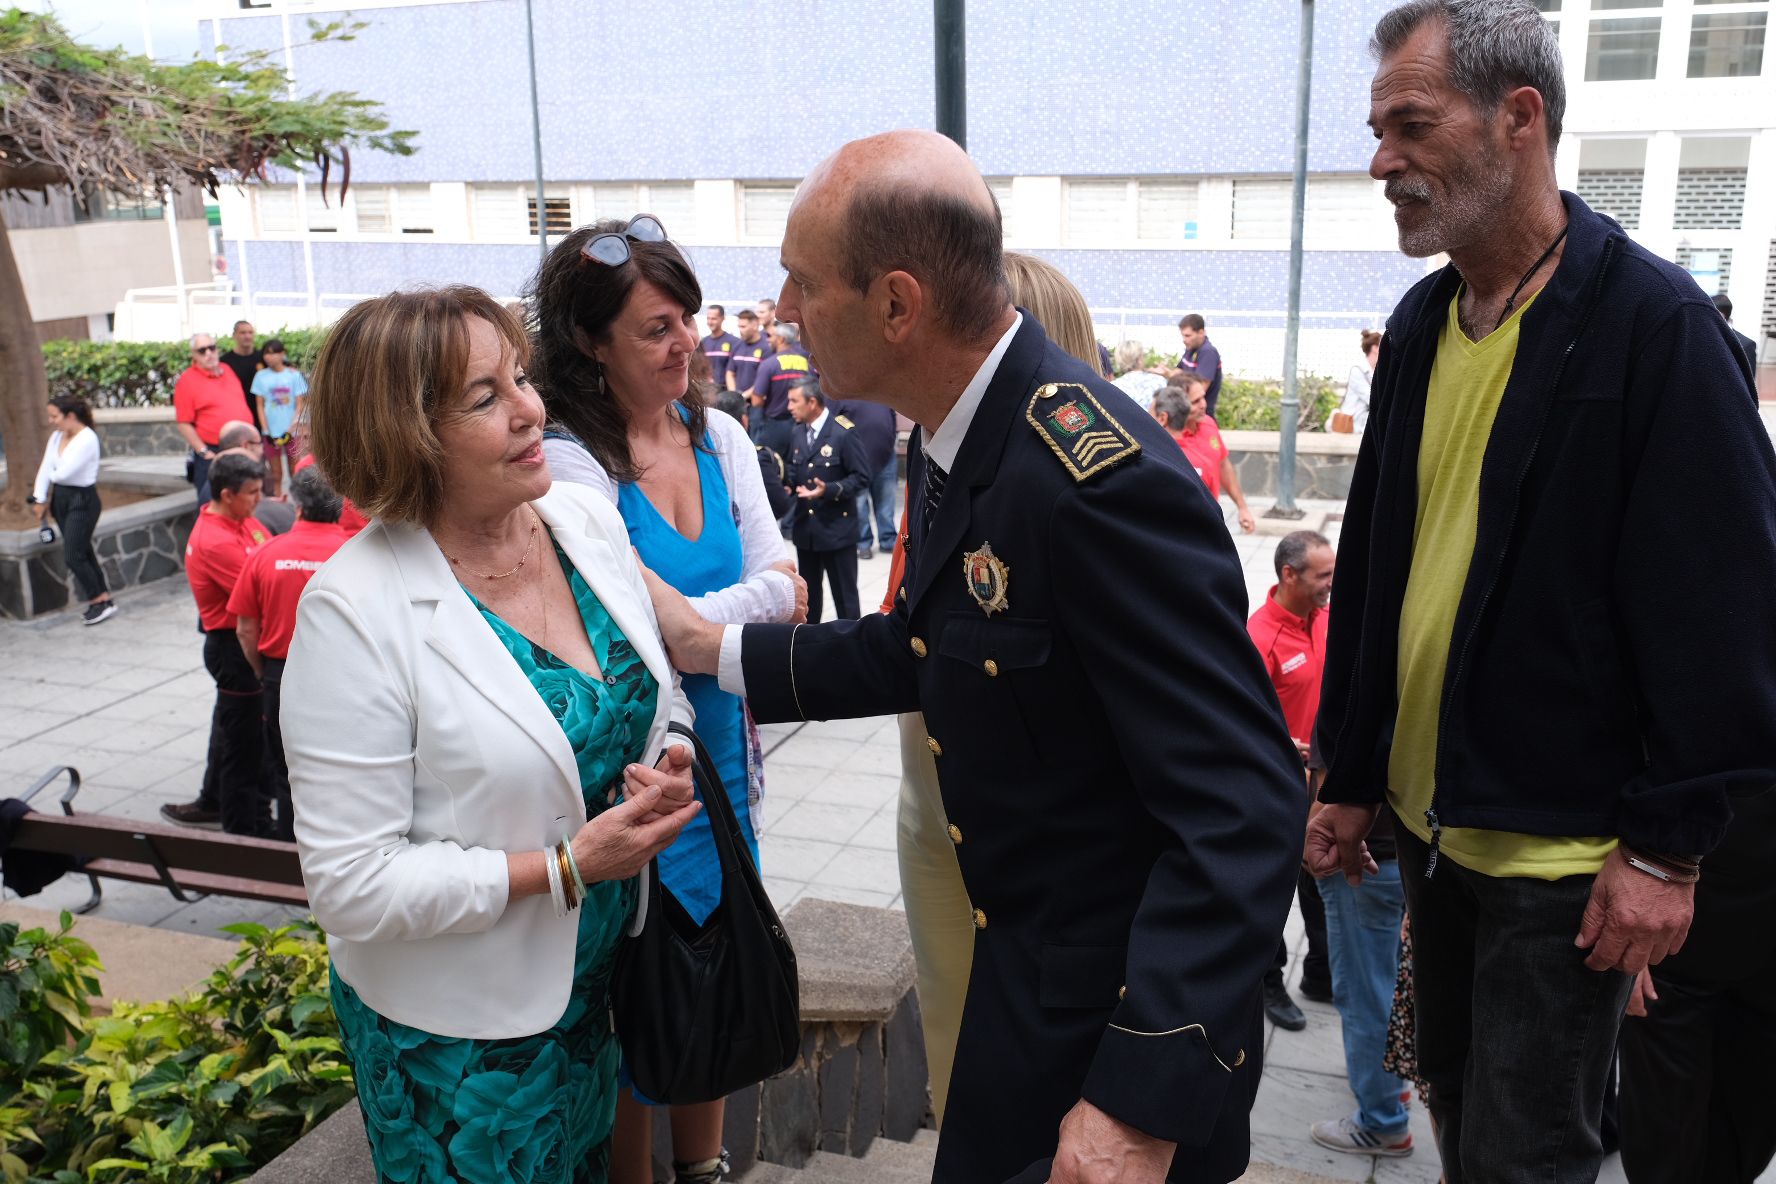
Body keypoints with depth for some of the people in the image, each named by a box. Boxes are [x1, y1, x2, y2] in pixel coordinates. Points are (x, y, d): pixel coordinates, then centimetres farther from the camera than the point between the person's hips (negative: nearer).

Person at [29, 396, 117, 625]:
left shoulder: (87, 439, -19)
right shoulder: (56, 436, 6)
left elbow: (63, 473, -22)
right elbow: (46, 468, 3)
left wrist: (51, 474, 0)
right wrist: (40, 499, -2)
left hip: (82, 500, -8)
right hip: (61, 498, 8)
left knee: (73, 556, -8)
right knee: (82, 552, 11)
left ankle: (102, 602, 4)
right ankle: (102, 600, 20)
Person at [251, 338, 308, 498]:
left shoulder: (294, 375, -1)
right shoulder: (261, 376, 3)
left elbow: (299, 405, -1)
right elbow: (259, 405, 4)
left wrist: (291, 429, -10)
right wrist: (266, 431, -5)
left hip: (291, 431, -1)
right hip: (271, 432, 1)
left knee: (295, 471, 3)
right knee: (275, 473, 5)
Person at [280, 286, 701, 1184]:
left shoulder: (587, 518, -6)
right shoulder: (353, 611, -23)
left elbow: (657, 694, 9)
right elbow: (351, 884, -21)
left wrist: (667, 766, -12)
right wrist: (565, 868, -24)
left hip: (603, 975, 5)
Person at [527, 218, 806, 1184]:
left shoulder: (720, 438, 2)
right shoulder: (569, 462, -17)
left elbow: (780, 586, -2)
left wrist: (697, 617, -18)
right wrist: (760, 597, -11)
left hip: (722, 751, 6)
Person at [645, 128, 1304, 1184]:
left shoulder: (1102, 480, -31)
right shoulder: (954, 439, -1)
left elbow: (1243, 807, -30)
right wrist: (714, 646, 11)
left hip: (1128, 1013, -8)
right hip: (1017, 962, 9)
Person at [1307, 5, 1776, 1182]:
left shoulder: (1658, 326, -15)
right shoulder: (1421, 326, 6)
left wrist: (1667, 848, -15)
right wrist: (1350, 776, 13)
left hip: (1566, 851, -7)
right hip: (1431, 822, 7)